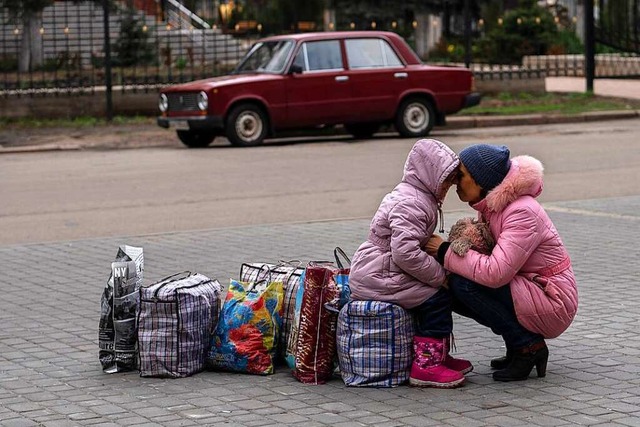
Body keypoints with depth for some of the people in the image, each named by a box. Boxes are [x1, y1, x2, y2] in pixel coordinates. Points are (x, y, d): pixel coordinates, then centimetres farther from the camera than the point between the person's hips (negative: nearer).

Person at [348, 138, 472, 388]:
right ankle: (426, 366, -12)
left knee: (434, 294, 13)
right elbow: (406, 253, -28)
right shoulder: (410, 204, -20)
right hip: (377, 276, -11)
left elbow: (412, 247, 24)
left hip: (373, 272, 11)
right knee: (435, 298, -13)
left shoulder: (416, 197, 16)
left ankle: (438, 356, 20)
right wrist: (440, 275, -19)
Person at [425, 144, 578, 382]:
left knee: (463, 284, -22)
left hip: (553, 304, -9)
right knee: (450, 289, -1)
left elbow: (495, 272, -32)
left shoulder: (522, 212, -24)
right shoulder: (490, 207, 4)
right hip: (529, 291, 9)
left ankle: (528, 346, -9)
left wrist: (445, 253, -22)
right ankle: (519, 347, 7)